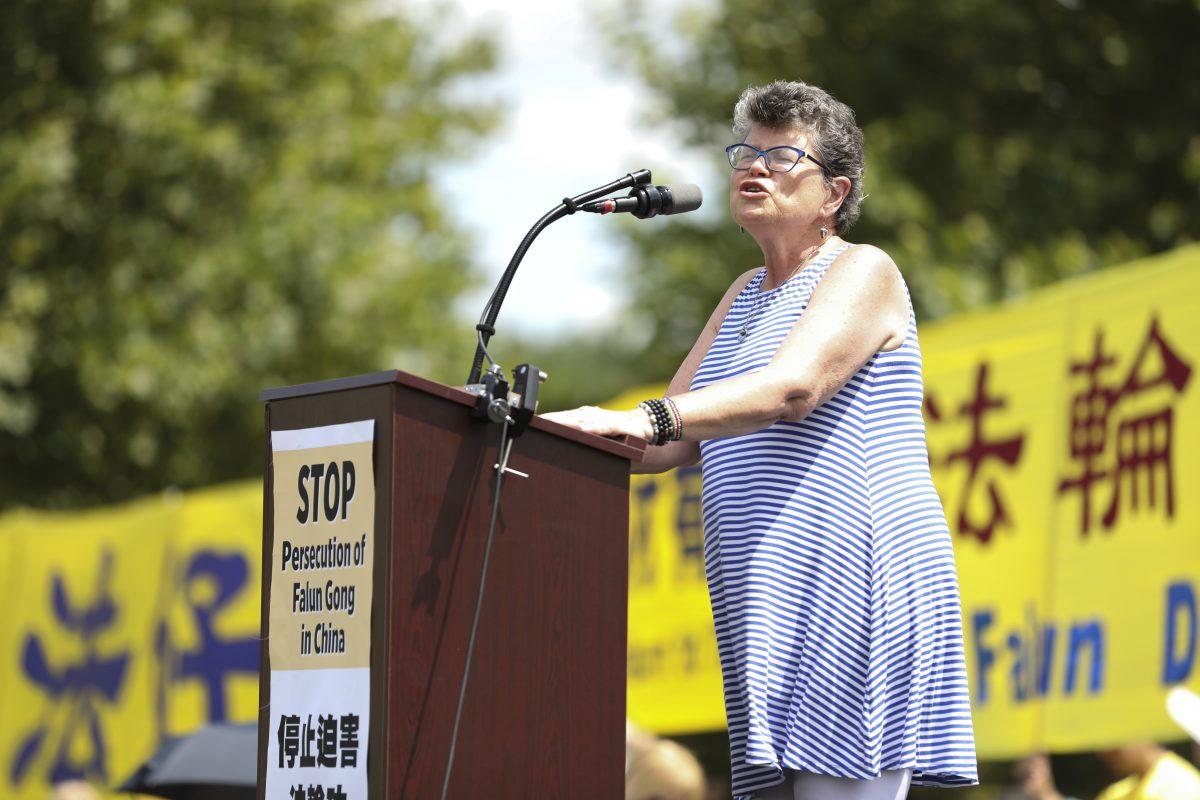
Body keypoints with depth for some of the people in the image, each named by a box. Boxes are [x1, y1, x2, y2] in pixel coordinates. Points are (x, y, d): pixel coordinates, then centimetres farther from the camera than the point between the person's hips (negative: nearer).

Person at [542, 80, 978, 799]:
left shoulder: (863, 270, -1)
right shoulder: (746, 296, 24)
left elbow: (794, 386, -20)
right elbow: (676, 443, 19)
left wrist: (641, 417, -31)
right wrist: (569, 440, 0)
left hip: (857, 589, -8)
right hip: (774, 605, 8)